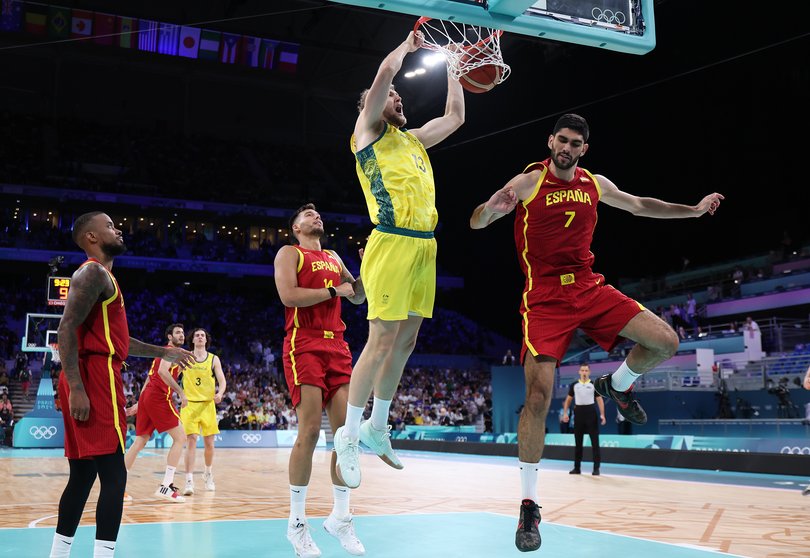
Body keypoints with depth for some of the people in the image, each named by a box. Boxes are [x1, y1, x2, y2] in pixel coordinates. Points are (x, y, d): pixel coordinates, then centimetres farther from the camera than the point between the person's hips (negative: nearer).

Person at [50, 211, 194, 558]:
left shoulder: (100, 276, 25)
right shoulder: (94, 273, -7)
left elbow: (116, 340, 31)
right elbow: (66, 329, -18)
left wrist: (164, 352, 34)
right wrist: (76, 388, -25)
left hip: (91, 379, 10)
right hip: (95, 378, -10)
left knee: (83, 474, 13)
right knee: (114, 475, -11)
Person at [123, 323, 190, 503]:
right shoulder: (171, 350, -1)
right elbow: (162, 371, -20)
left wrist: (139, 404, 30)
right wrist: (181, 392, -21)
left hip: (147, 396, 10)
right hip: (159, 397, -10)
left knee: (140, 442, 13)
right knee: (180, 437, -7)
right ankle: (165, 487, -12)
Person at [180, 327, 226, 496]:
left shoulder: (214, 359, 3)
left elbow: (222, 381, -1)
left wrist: (220, 393, -21)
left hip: (208, 404, 2)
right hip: (189, 404, -1)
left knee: (209, 442, 8)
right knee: (191, 440, -12)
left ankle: (208, 474, 31)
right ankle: (189, 481, -12)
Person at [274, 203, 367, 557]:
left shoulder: (334, 258, 24)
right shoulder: (289, 253, 5)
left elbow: (358, 296, 27)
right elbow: (288, 295, -12)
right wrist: (334, 291, -7)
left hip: (337, 346, 6)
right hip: (304, 345, -6)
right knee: (310, 429, -13)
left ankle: (340, 517, 11)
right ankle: (297, 522, -2)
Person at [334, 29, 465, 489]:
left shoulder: (414, 139, 25)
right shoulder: (368, 131, 5)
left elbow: (456, 116, 33)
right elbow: (386, 72, -6)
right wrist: (410, 43, 9)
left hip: (425, 245, 8)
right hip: (392, 243, -8)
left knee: (406, 341, 9)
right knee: (382, 340, -10)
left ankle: (377, 429, 21)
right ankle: (349, 434, 1)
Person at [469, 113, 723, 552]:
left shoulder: (595, 184, 9)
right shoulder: (527, 182, -5)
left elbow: (639, 206, 24)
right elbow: (475, 224, -10)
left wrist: (693, 209, 19)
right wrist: (492, 207, -32)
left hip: (589, 287, 5)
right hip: (545, 298, -5)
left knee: (665, 342, -8)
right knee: (538, 396, -14)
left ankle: (617, 386, 24)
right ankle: (528, 504, -2)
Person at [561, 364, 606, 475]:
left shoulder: (594, 384, 1)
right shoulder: (574, 385, 7)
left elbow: (599, 400, -2)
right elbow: (568, 399, 11)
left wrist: (602, 414, -12)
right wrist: (565, 413, 0)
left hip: (591, 413, -2)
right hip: (579, 413, 2)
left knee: (595, 441, -3)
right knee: (578, 441, 7)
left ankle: (596, 468, 2)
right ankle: (577, 467, 14)